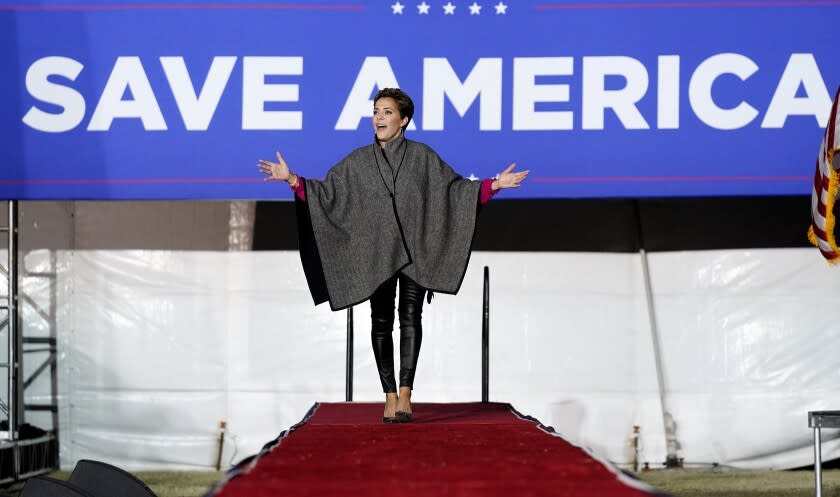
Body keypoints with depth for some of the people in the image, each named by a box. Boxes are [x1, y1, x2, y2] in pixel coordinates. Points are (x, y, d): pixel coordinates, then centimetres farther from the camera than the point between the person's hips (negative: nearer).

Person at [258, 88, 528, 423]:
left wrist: (496, 184, -6)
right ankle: (390, 396, 7)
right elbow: (326, 191, 8)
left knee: (410, 317, -14)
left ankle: (405, 393, -19)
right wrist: (291, 179, -5)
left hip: (415, 251, -2)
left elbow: (455, 189, 5)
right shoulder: (359, 161, 8)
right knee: (381, 322, 2)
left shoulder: (422, 157, 4)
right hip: (377, 253, 2)